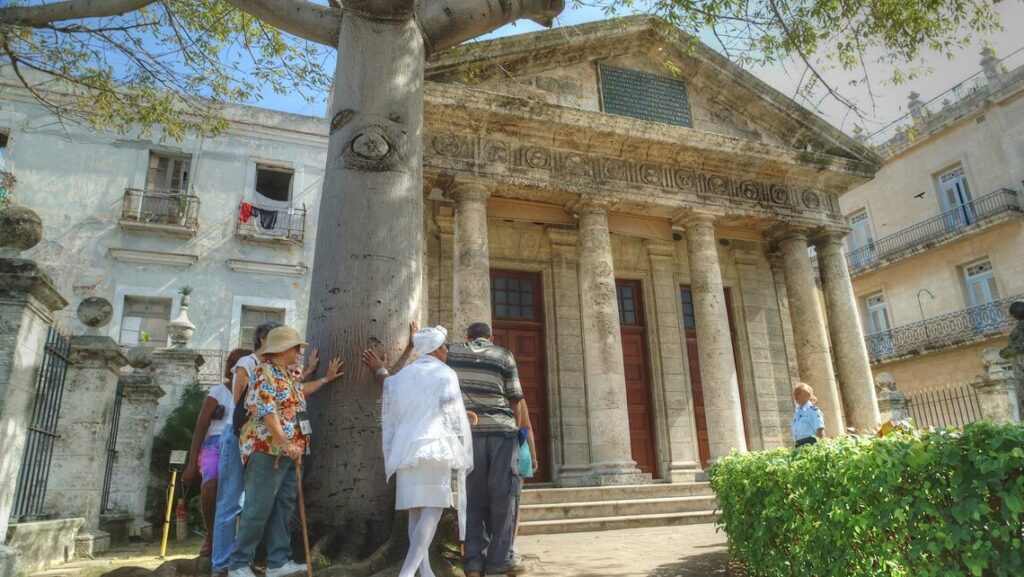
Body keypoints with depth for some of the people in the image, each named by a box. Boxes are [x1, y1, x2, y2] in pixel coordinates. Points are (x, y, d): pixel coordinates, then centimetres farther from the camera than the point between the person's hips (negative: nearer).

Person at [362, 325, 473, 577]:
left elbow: (390, 417, 20)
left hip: (406, 449, 6)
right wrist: (459, 453, 5)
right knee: (432, 510, -6)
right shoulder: (446, 375, -1)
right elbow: (452, 415, -1)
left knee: (416, 512, 8)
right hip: (435, 448, -6)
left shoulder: (400, 376, 14)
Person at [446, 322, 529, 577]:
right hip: (501, 430, -2)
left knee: (474, 496, 8)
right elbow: (515, 398, 4)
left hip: (469, 431, 2)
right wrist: (518, 426, 16)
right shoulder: (504, 355, 5)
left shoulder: (453, 352, 9)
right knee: (503, 494, 4)